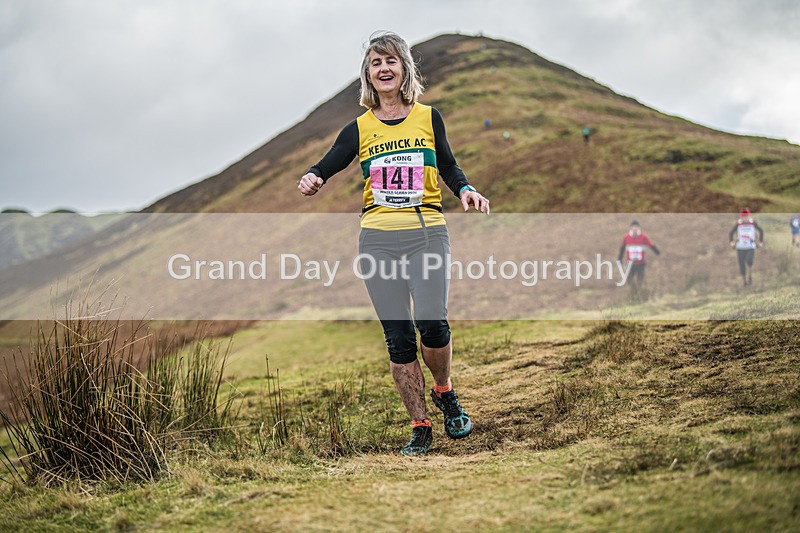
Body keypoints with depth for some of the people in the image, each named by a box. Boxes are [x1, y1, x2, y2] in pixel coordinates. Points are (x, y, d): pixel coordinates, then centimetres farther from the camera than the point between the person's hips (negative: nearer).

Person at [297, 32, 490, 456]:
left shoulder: (428, 117, 8)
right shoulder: (359, 128, 8)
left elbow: (448, 166, 18)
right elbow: (323, 169, 4)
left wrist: (466, 190, -1)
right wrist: (311, 180, -19)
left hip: (427, 233, -1)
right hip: (379, 239, 1)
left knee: (431, 324, -18)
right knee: (398, 338, 0)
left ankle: (444, 392, 12)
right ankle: (420, 429, 10)